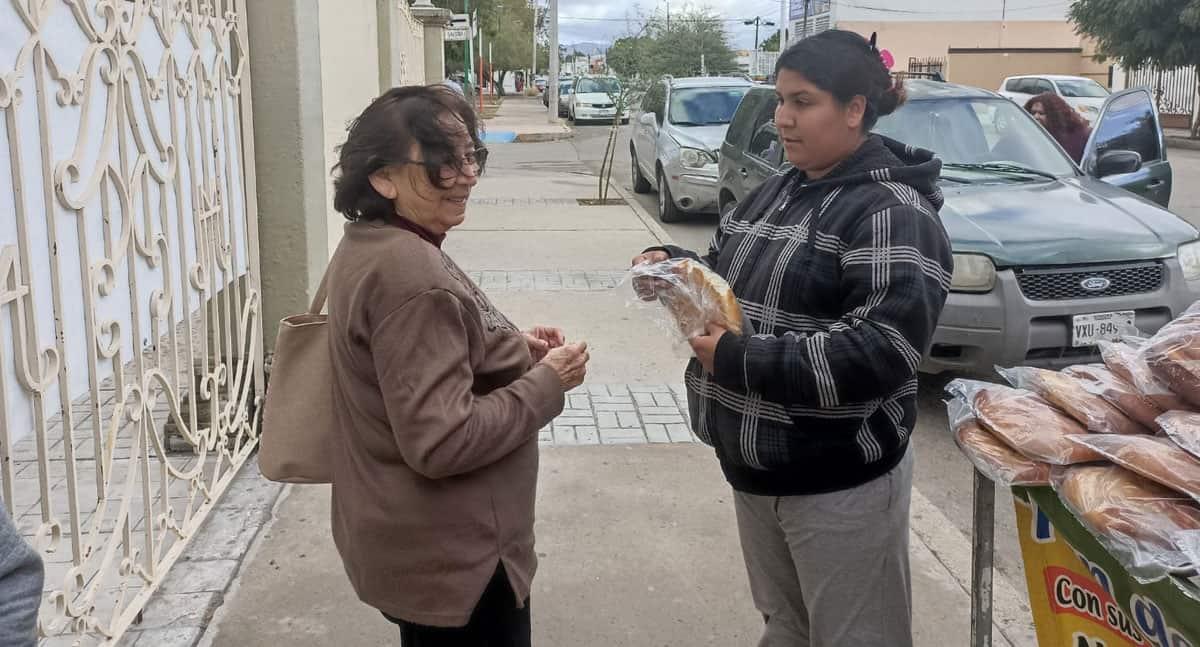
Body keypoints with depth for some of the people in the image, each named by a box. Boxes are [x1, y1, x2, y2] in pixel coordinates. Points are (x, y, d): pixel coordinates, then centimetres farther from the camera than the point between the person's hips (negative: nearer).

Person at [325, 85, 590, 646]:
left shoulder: (370, 248, 5)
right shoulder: (412, 275, -26)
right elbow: (441, 441, -29)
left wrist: (511, 352, 5)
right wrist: (547, 383, -18)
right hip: (449, 560, -9)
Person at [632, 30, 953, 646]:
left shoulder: (891, 212, -18)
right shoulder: (776, 193, 8)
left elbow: (882, 351, -27)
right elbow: (732, 276, 21)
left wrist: (741, 361, -26)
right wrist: (674, 266, -1)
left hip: (840, 482, -8)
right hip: (755, 462, 8)